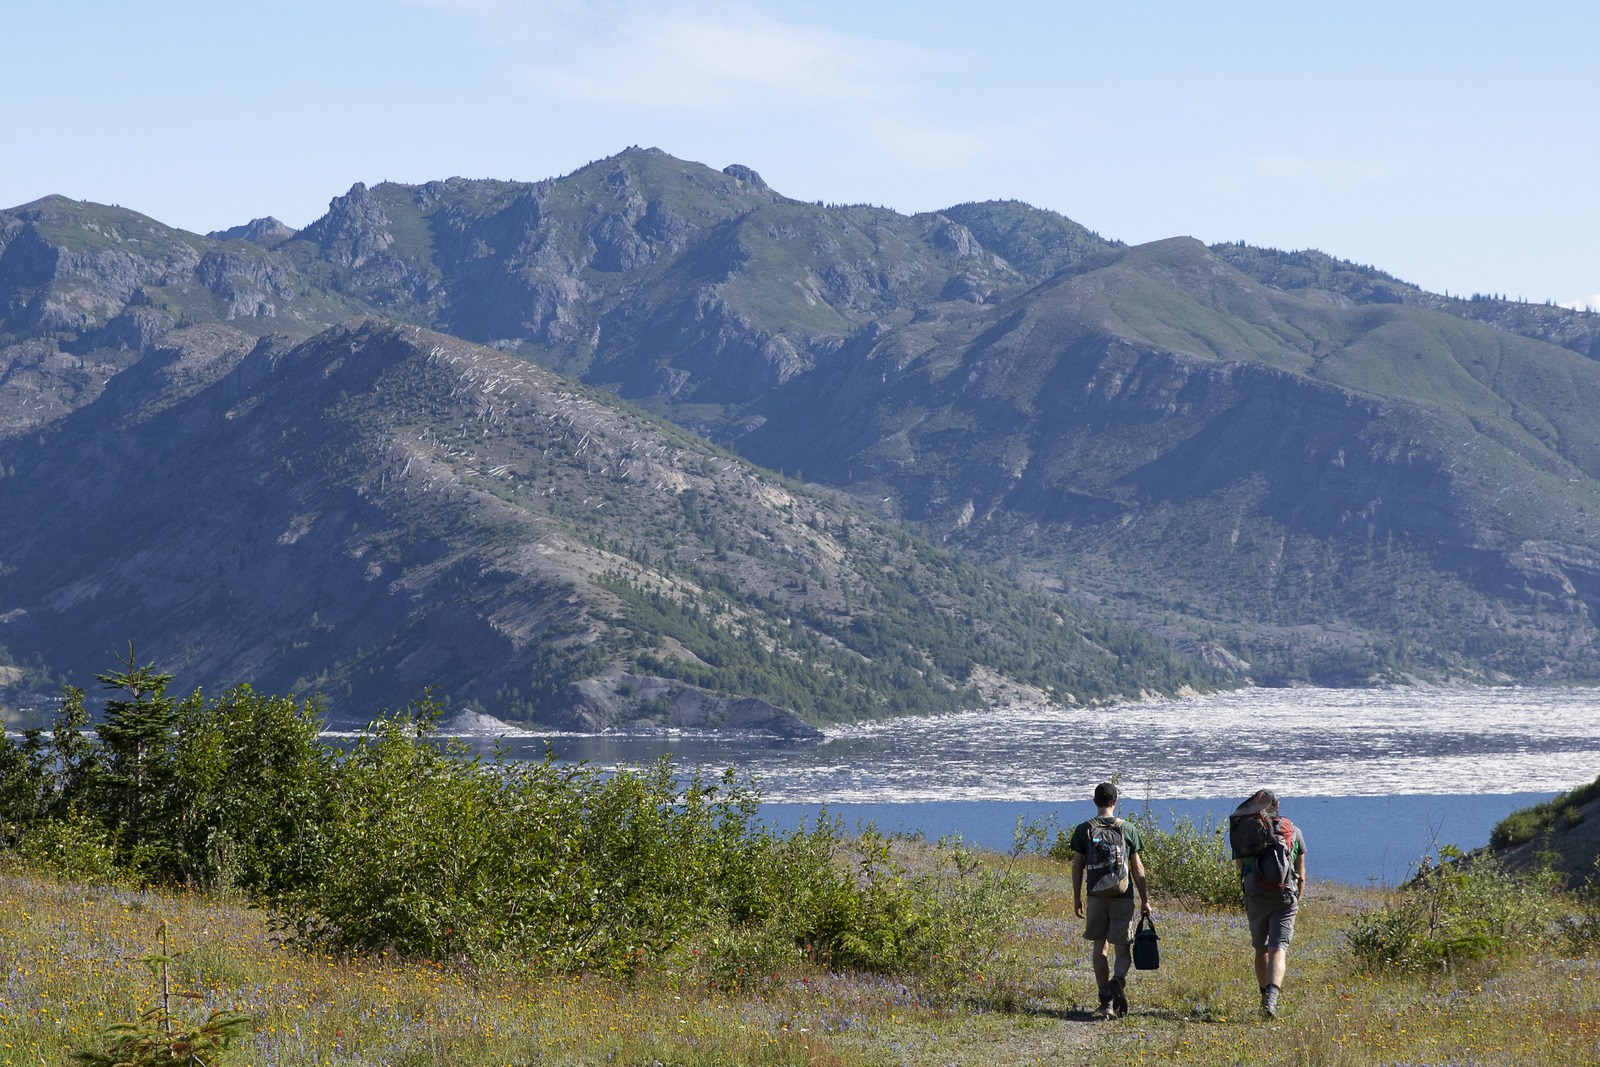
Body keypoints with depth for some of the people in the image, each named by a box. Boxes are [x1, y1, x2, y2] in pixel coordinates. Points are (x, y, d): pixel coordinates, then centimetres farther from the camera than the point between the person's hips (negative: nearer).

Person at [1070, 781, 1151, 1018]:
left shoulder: (1083, 830, -1)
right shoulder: (1127, 829, -2)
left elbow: (1077, 867, 0)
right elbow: (1137, 868, 0)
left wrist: (1077, 898, 9)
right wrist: (1144, 900, 7)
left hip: (1096, 898, 1)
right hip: (1123, 898, -1)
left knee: (1100, 947, 11)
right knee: (1124, 948, 5)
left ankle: (1106, 1001, 8)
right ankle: (1118, 980, -25)